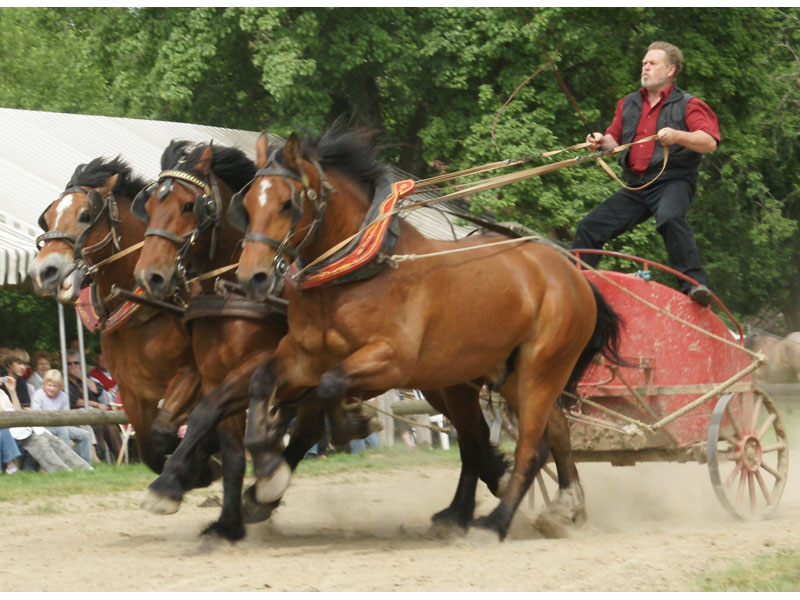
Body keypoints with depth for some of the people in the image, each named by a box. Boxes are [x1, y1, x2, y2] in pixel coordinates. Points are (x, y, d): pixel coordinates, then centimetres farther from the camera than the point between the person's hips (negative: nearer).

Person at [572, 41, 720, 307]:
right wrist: (602, 143, -2)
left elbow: (710, 142, -12)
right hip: (635, 186, 7)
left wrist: (677, 136, -29)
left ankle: (694, 283, -40)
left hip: (672, 181, -7)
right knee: (590, 227, 2)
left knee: (670, 218, -38)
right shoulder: (628, 104, 18)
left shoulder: (687, 105, 0)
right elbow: (615, 140, 22)